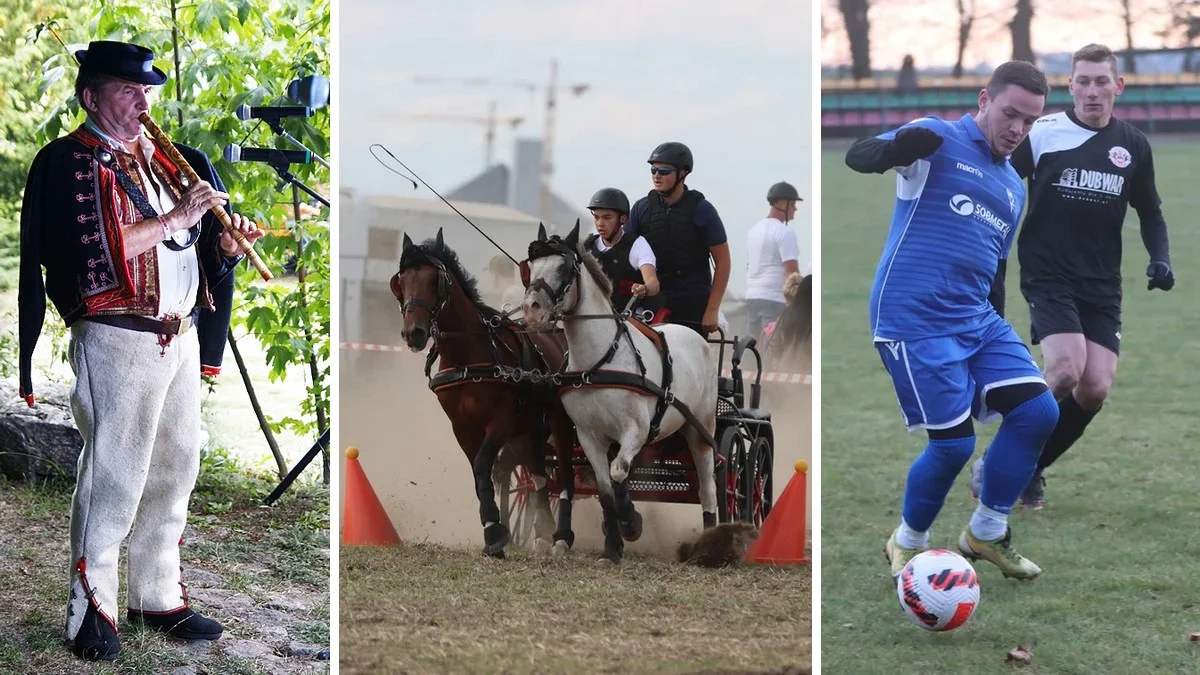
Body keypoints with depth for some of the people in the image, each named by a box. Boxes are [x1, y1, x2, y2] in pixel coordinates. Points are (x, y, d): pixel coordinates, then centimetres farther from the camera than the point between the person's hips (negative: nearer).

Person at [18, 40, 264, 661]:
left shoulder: (165, 161, 16)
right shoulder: (66, 163, -6)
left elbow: (206, 247, 19)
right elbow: (96, 249, -18)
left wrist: (227, 238, -3)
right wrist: (173, 219, -19)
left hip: (180, 338, 7)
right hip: (115, 338, -7)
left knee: (174, 471, 11)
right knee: (113, 476, -7)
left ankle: (159, 597, 21)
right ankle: (91, 610, 0)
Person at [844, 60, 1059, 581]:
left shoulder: (1013, 188, 19)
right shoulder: (939, 141, -4)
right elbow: (856, 157, -16)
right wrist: (899, 146, -38)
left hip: (977, 321, 8)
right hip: (913, 322, -8)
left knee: (1038, 412, -5)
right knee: (954, 444, -10)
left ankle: (987, 533, 13)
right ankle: (907, 544, 16)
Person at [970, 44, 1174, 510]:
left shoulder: (1133, 146, 6)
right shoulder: (1041, 134, -6)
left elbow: (1150, 212, 19)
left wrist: (1160, 258, 2)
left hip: (1102, 288, 4)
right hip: (1048, 277, -4)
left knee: (1095, 389, -8)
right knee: (1066, 370, -24)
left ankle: (1029, 470, 14)